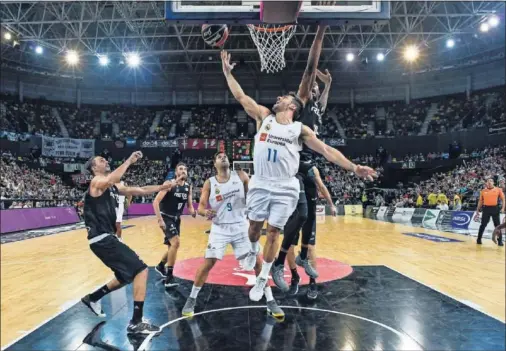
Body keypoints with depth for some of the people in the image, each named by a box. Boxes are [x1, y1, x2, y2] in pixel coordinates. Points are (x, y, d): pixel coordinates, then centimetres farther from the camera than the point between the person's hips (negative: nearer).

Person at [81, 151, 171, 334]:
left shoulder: (115, 187, 16)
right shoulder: (97, 182, -10)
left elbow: (140, 190, 15)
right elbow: (111, 179, -35)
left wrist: (161, 187, 4)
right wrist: (129, 161, -27)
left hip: (107, 238, 10)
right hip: (102, 239, -10)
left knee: (127, 276, 22)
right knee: (141, 270, -14)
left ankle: (92, 298, 38)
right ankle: (136, 322, -10)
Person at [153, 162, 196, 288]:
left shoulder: (188, 187, 3)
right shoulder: (169, 184, -15)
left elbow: (190, 206, 9)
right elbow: (155, 202, -18)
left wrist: (193, 212, -14)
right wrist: (159, 219, -25)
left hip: (176, 219, 7)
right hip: (166, 218, -7)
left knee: (172, 246, 17)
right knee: (175, 243, -23)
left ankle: (160, 266, 45)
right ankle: (169, 277, -14)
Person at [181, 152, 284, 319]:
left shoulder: (241, 176, -1)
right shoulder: (209, 183, -1)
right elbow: (200, 206, -5)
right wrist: (205, 212, -27)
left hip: (241, 226, 1)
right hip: (219, 228, 0)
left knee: (257, 262, -1)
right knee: (207, 263, -3)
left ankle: (270, 302, 11)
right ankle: (191, 299, 17)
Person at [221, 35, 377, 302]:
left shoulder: (300, 129, 2)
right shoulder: (264, 116, 5)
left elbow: (326, 150, 0)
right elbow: (240, 96, 6)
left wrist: (354, 167, -8)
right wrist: (227, 71, 3)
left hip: (285, 189, -1)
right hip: (260, 184, 1)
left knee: (273, 231, 4)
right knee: (255, 224, 12)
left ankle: (263, 279, 18)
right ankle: (252, 250, 46)